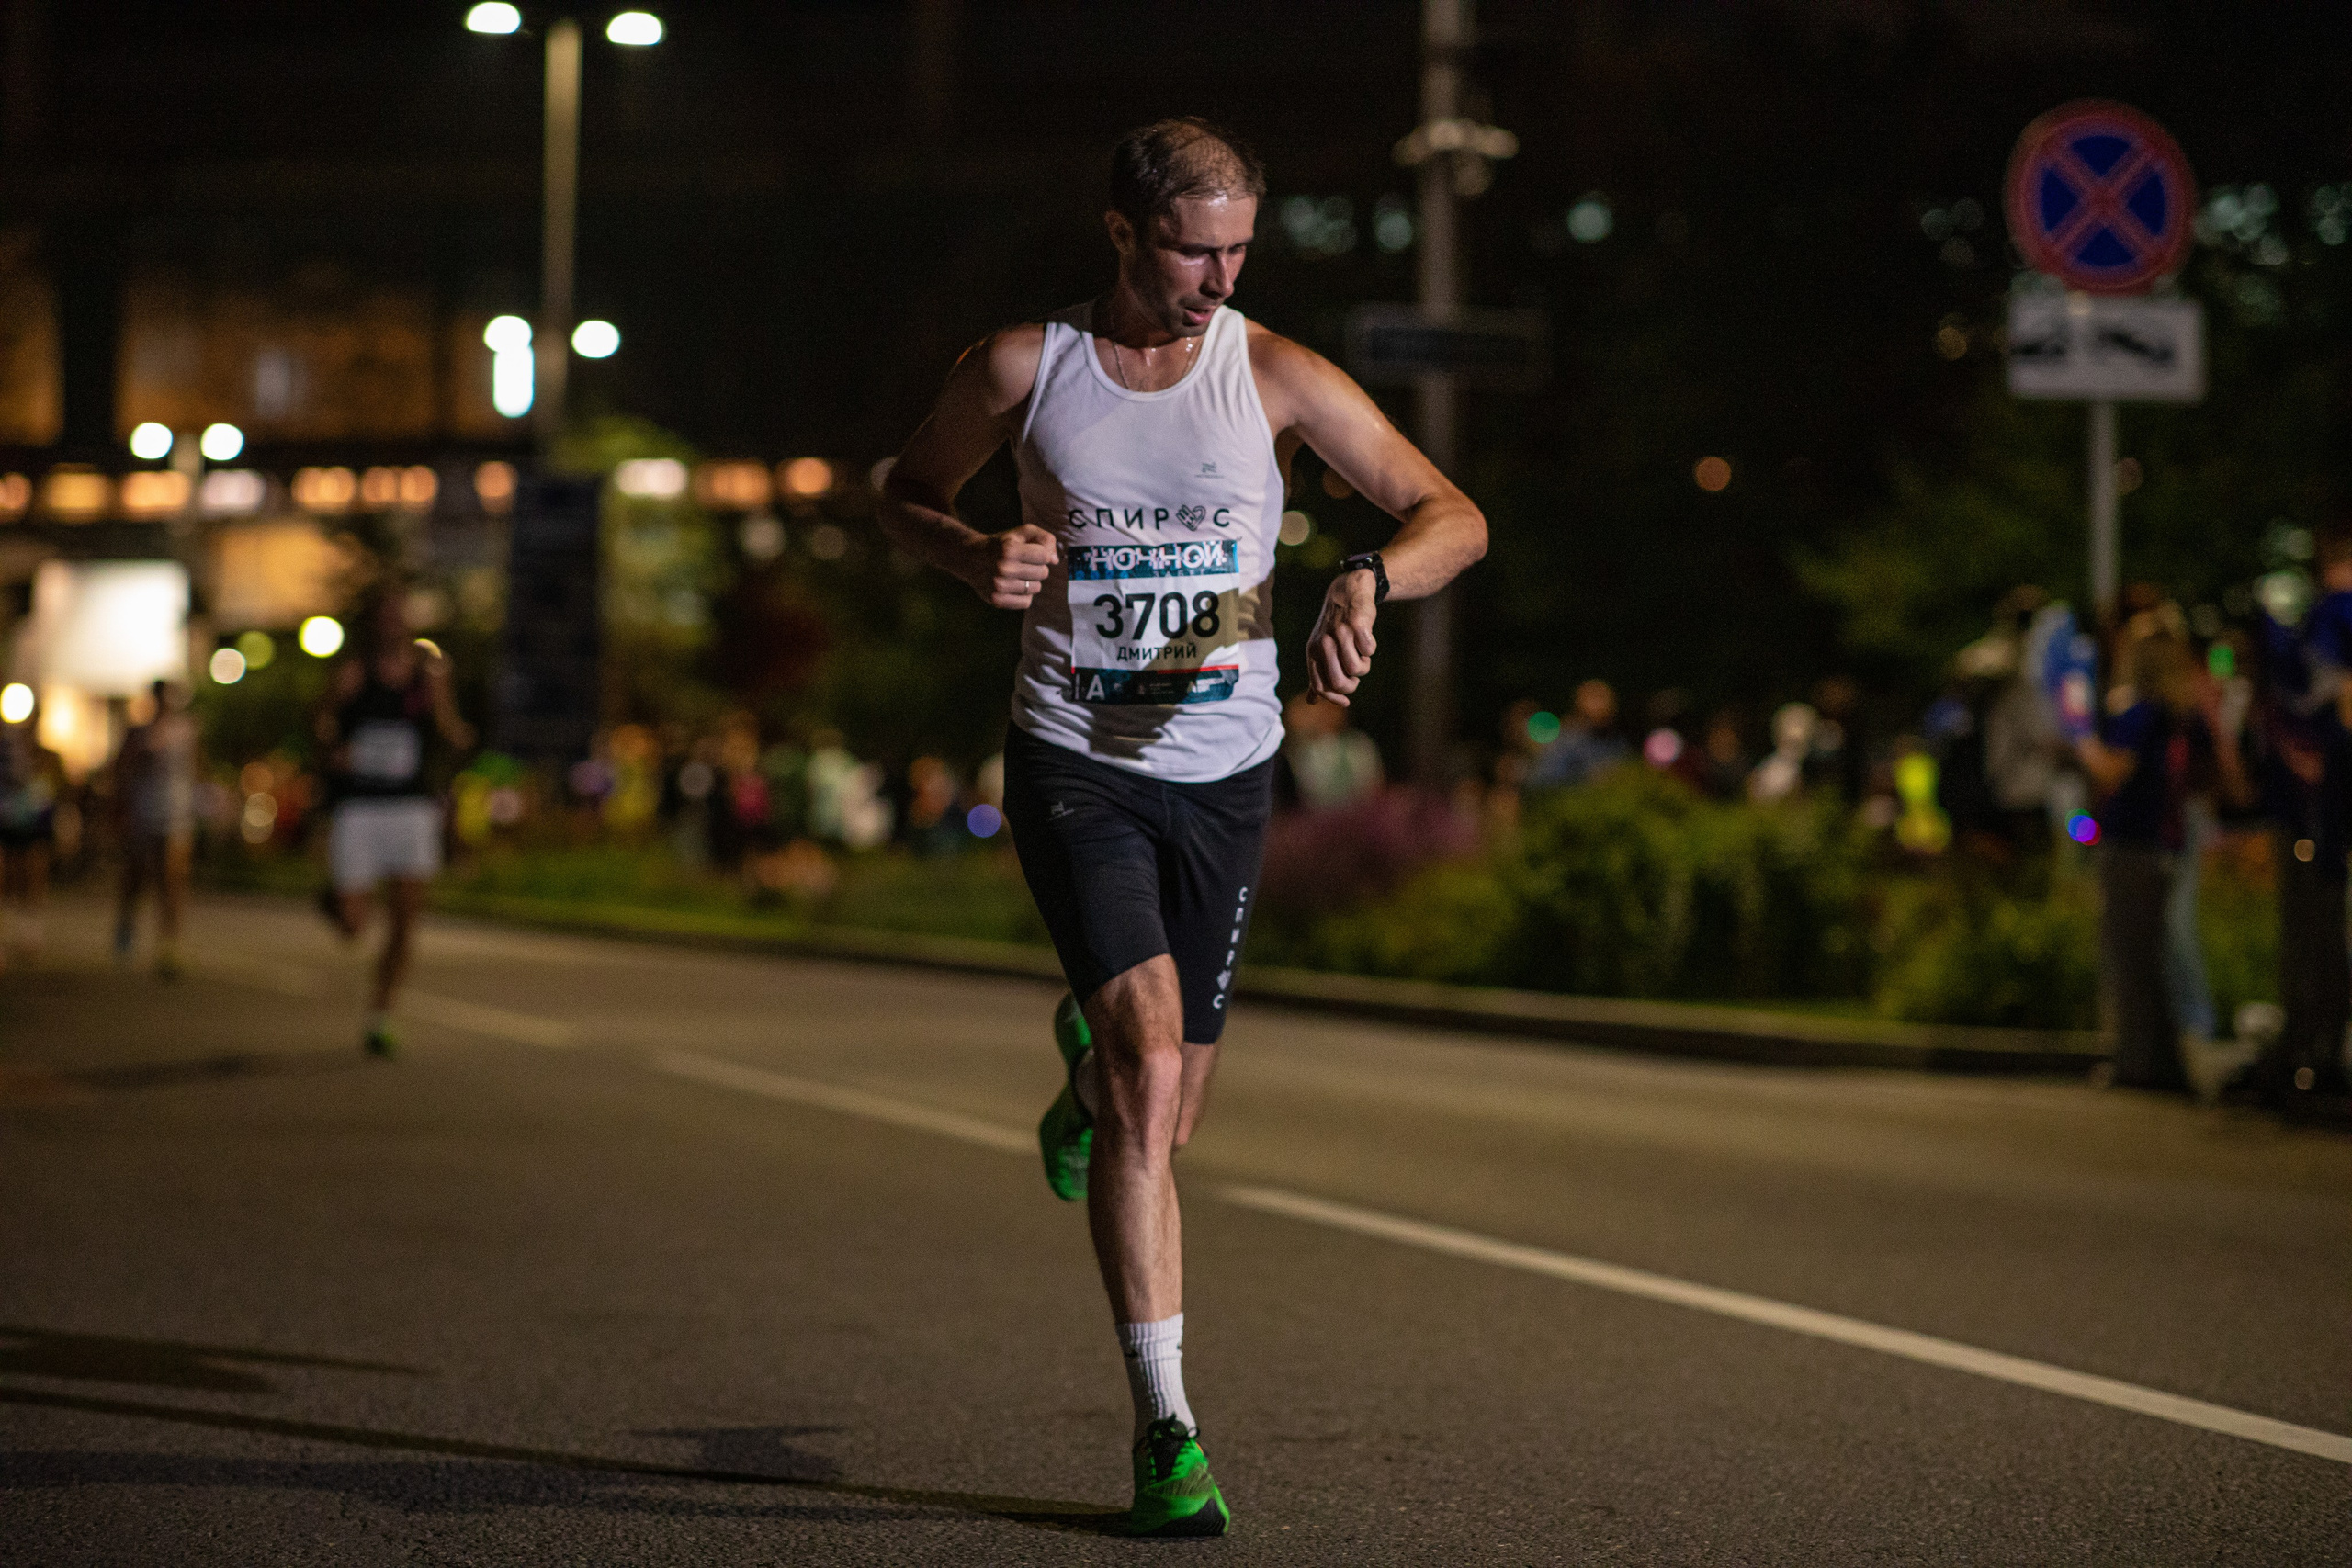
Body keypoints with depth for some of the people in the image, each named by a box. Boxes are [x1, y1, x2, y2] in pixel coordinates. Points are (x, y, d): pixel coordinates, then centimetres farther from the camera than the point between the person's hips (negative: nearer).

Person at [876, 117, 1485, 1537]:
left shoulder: (1274, 375, -2)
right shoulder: (1025, 368, -2)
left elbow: (1454, 517, -2)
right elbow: (908, 492, 14)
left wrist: (1368, 580, -24)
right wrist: (976, 557, -8)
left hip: (1225, 775, 3)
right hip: (1076, 765, -2)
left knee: (1166, 1118, 12)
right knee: (1150, 1069, -21)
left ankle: (1085, 1065, 52)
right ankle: (1168, 1430, -16)